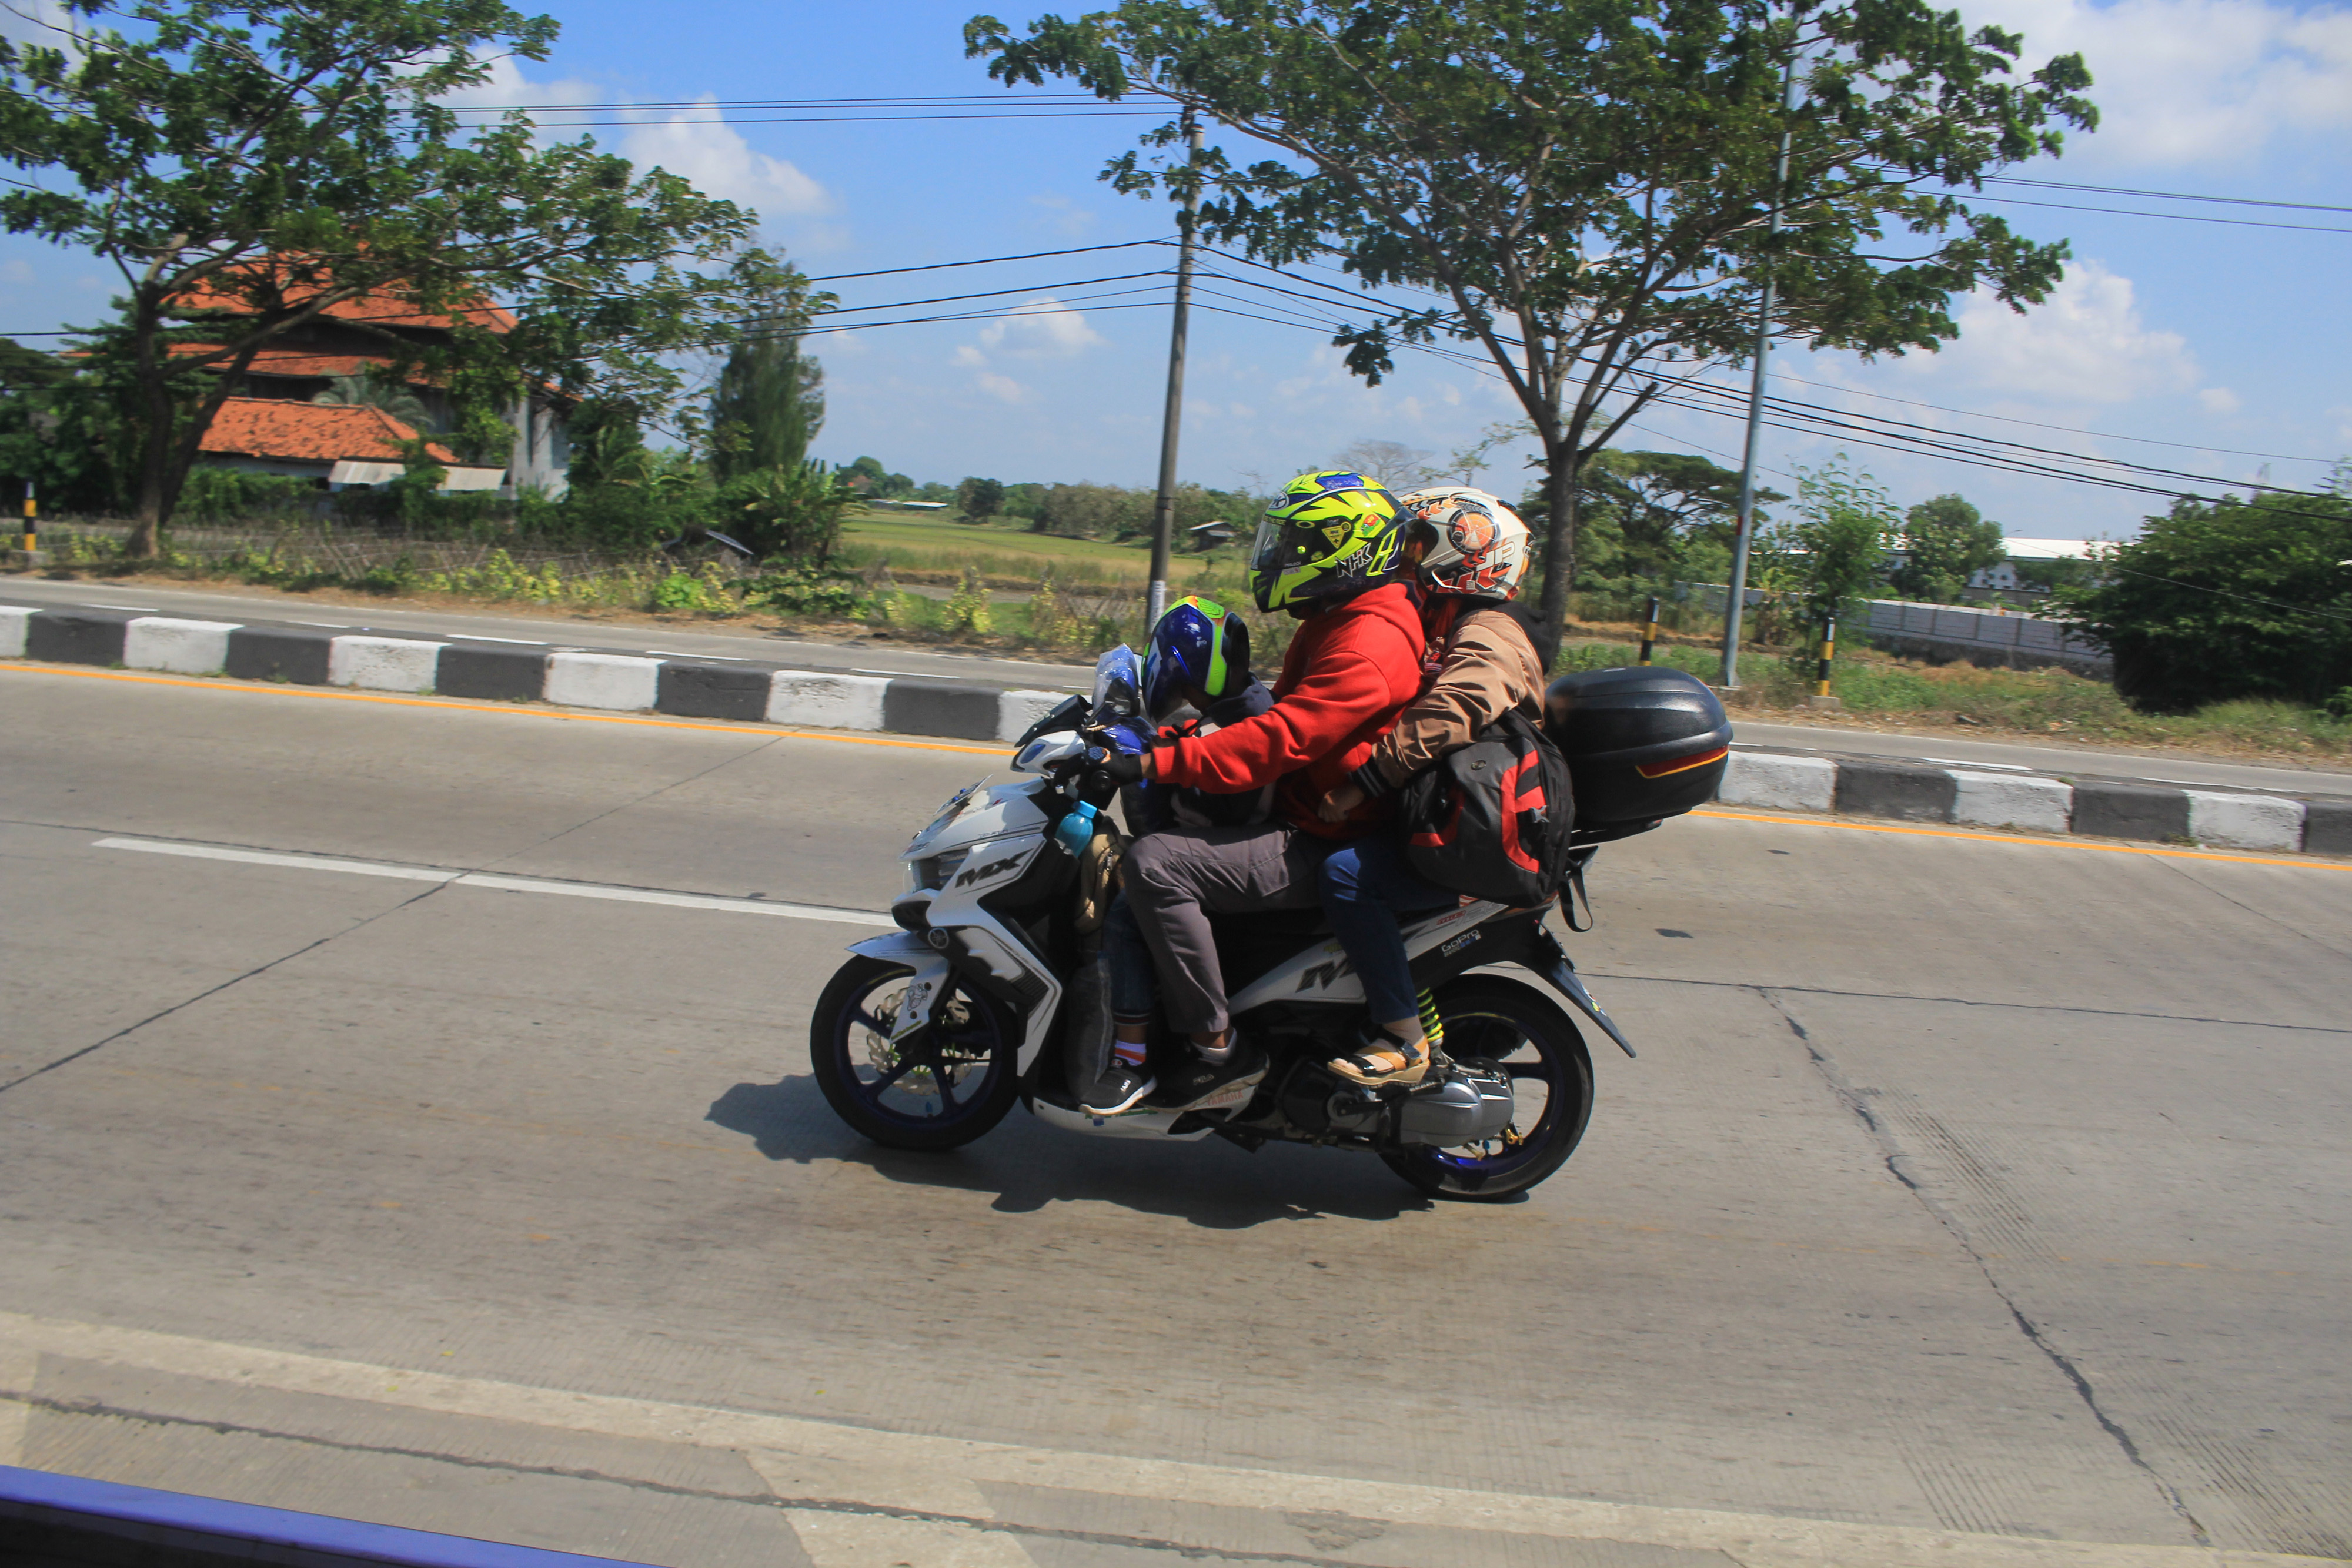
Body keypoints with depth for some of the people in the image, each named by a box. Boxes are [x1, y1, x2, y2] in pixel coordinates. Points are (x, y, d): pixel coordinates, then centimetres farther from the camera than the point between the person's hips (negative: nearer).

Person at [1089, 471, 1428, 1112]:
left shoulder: (1369, 643, -20)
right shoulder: (1336, 623, 16)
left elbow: (1279, 741, -29)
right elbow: (1276, 715, 21)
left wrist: (1156, 763, -29)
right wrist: (1164, 738, 10)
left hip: (1320, 847, -11)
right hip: (1299, 818, 11)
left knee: (1156, 863, -24)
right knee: (1150, 814, 19)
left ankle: (1219, 1047, -17)